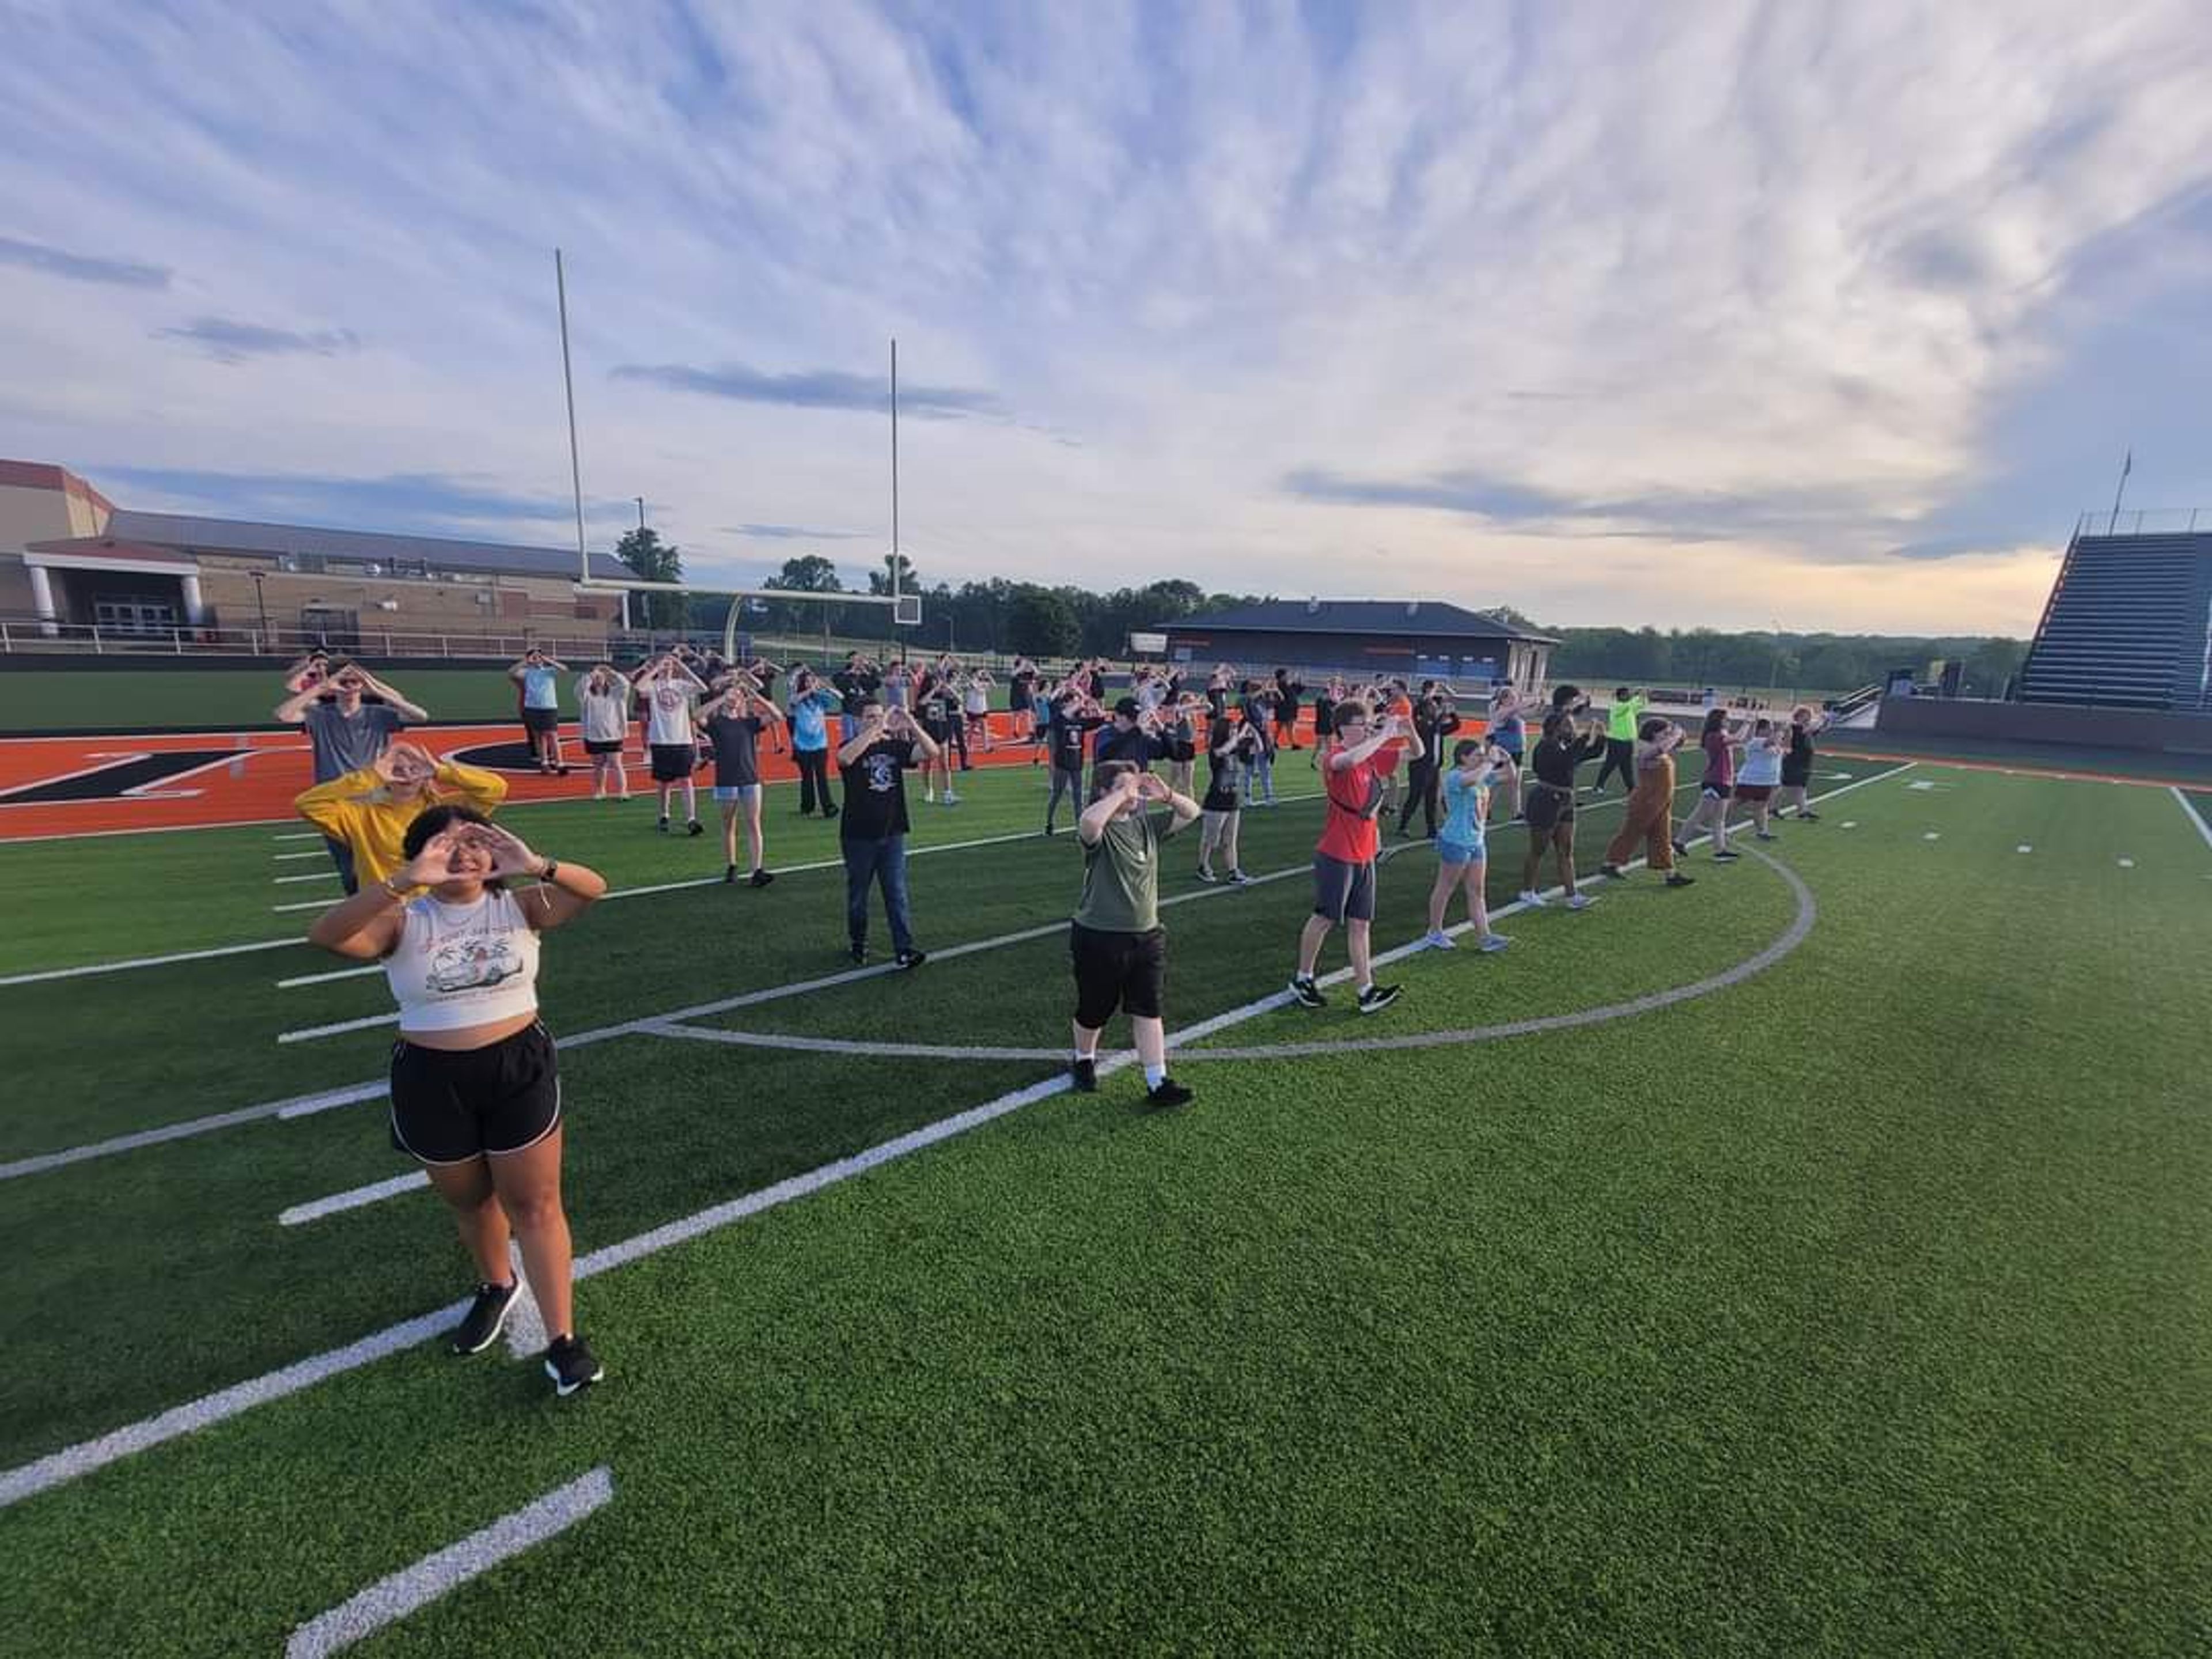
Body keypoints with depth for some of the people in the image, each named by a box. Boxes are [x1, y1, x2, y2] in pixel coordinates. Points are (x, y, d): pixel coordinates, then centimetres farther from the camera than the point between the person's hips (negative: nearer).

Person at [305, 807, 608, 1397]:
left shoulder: (518, 906, -6)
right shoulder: (404, 922, -7)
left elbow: (593, 889, -21)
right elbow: (324, 934, -26)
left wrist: (535, 866, -38)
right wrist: (403, 882, -37)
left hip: (520, 1069, -1)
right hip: (432, 1082, 1)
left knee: (534, 1205, 5)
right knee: (470, 1201, 23)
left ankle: (562, 1339, 14)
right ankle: (496, 1287, 51)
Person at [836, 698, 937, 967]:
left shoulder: (896, 746, 3)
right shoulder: (854, 747, -7)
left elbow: (932, 753, -10)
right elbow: (844, 758, -32)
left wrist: (912, 726, -23)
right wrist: (877, 729, -37)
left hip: (892, 834, 2)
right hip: (858, 836, -2)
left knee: (897, 894, 0)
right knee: (858, 894, 13)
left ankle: (905, 950, -1)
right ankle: (859, 944, 31)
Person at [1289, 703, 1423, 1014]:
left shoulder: (1374, 755, 7)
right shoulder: (1337, 757, -16)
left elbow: (1417, 754, 16)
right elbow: (1350, 760, -42)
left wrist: (1410, 731, -5)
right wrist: (1385, 735, -32)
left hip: (1365, 855, 7)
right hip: (1336, 856, -7)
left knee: (1360, 924, 8)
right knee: (1325, 918, 6)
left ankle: (1367, 991, 11)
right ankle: (1302, 980, 23)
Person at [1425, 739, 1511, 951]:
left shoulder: (1481, 775, 11)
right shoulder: (1453, 776, -16)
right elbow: (1474, 779, -38)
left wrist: (1506, 759, 1)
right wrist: (1492, 761, -23)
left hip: (1476, 842, 8)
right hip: (1456, 841, -8)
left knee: (1477, 891, 8)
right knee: (1445, 888, 5)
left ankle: (1483, 936, 10)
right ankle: (1435, 932, 18)